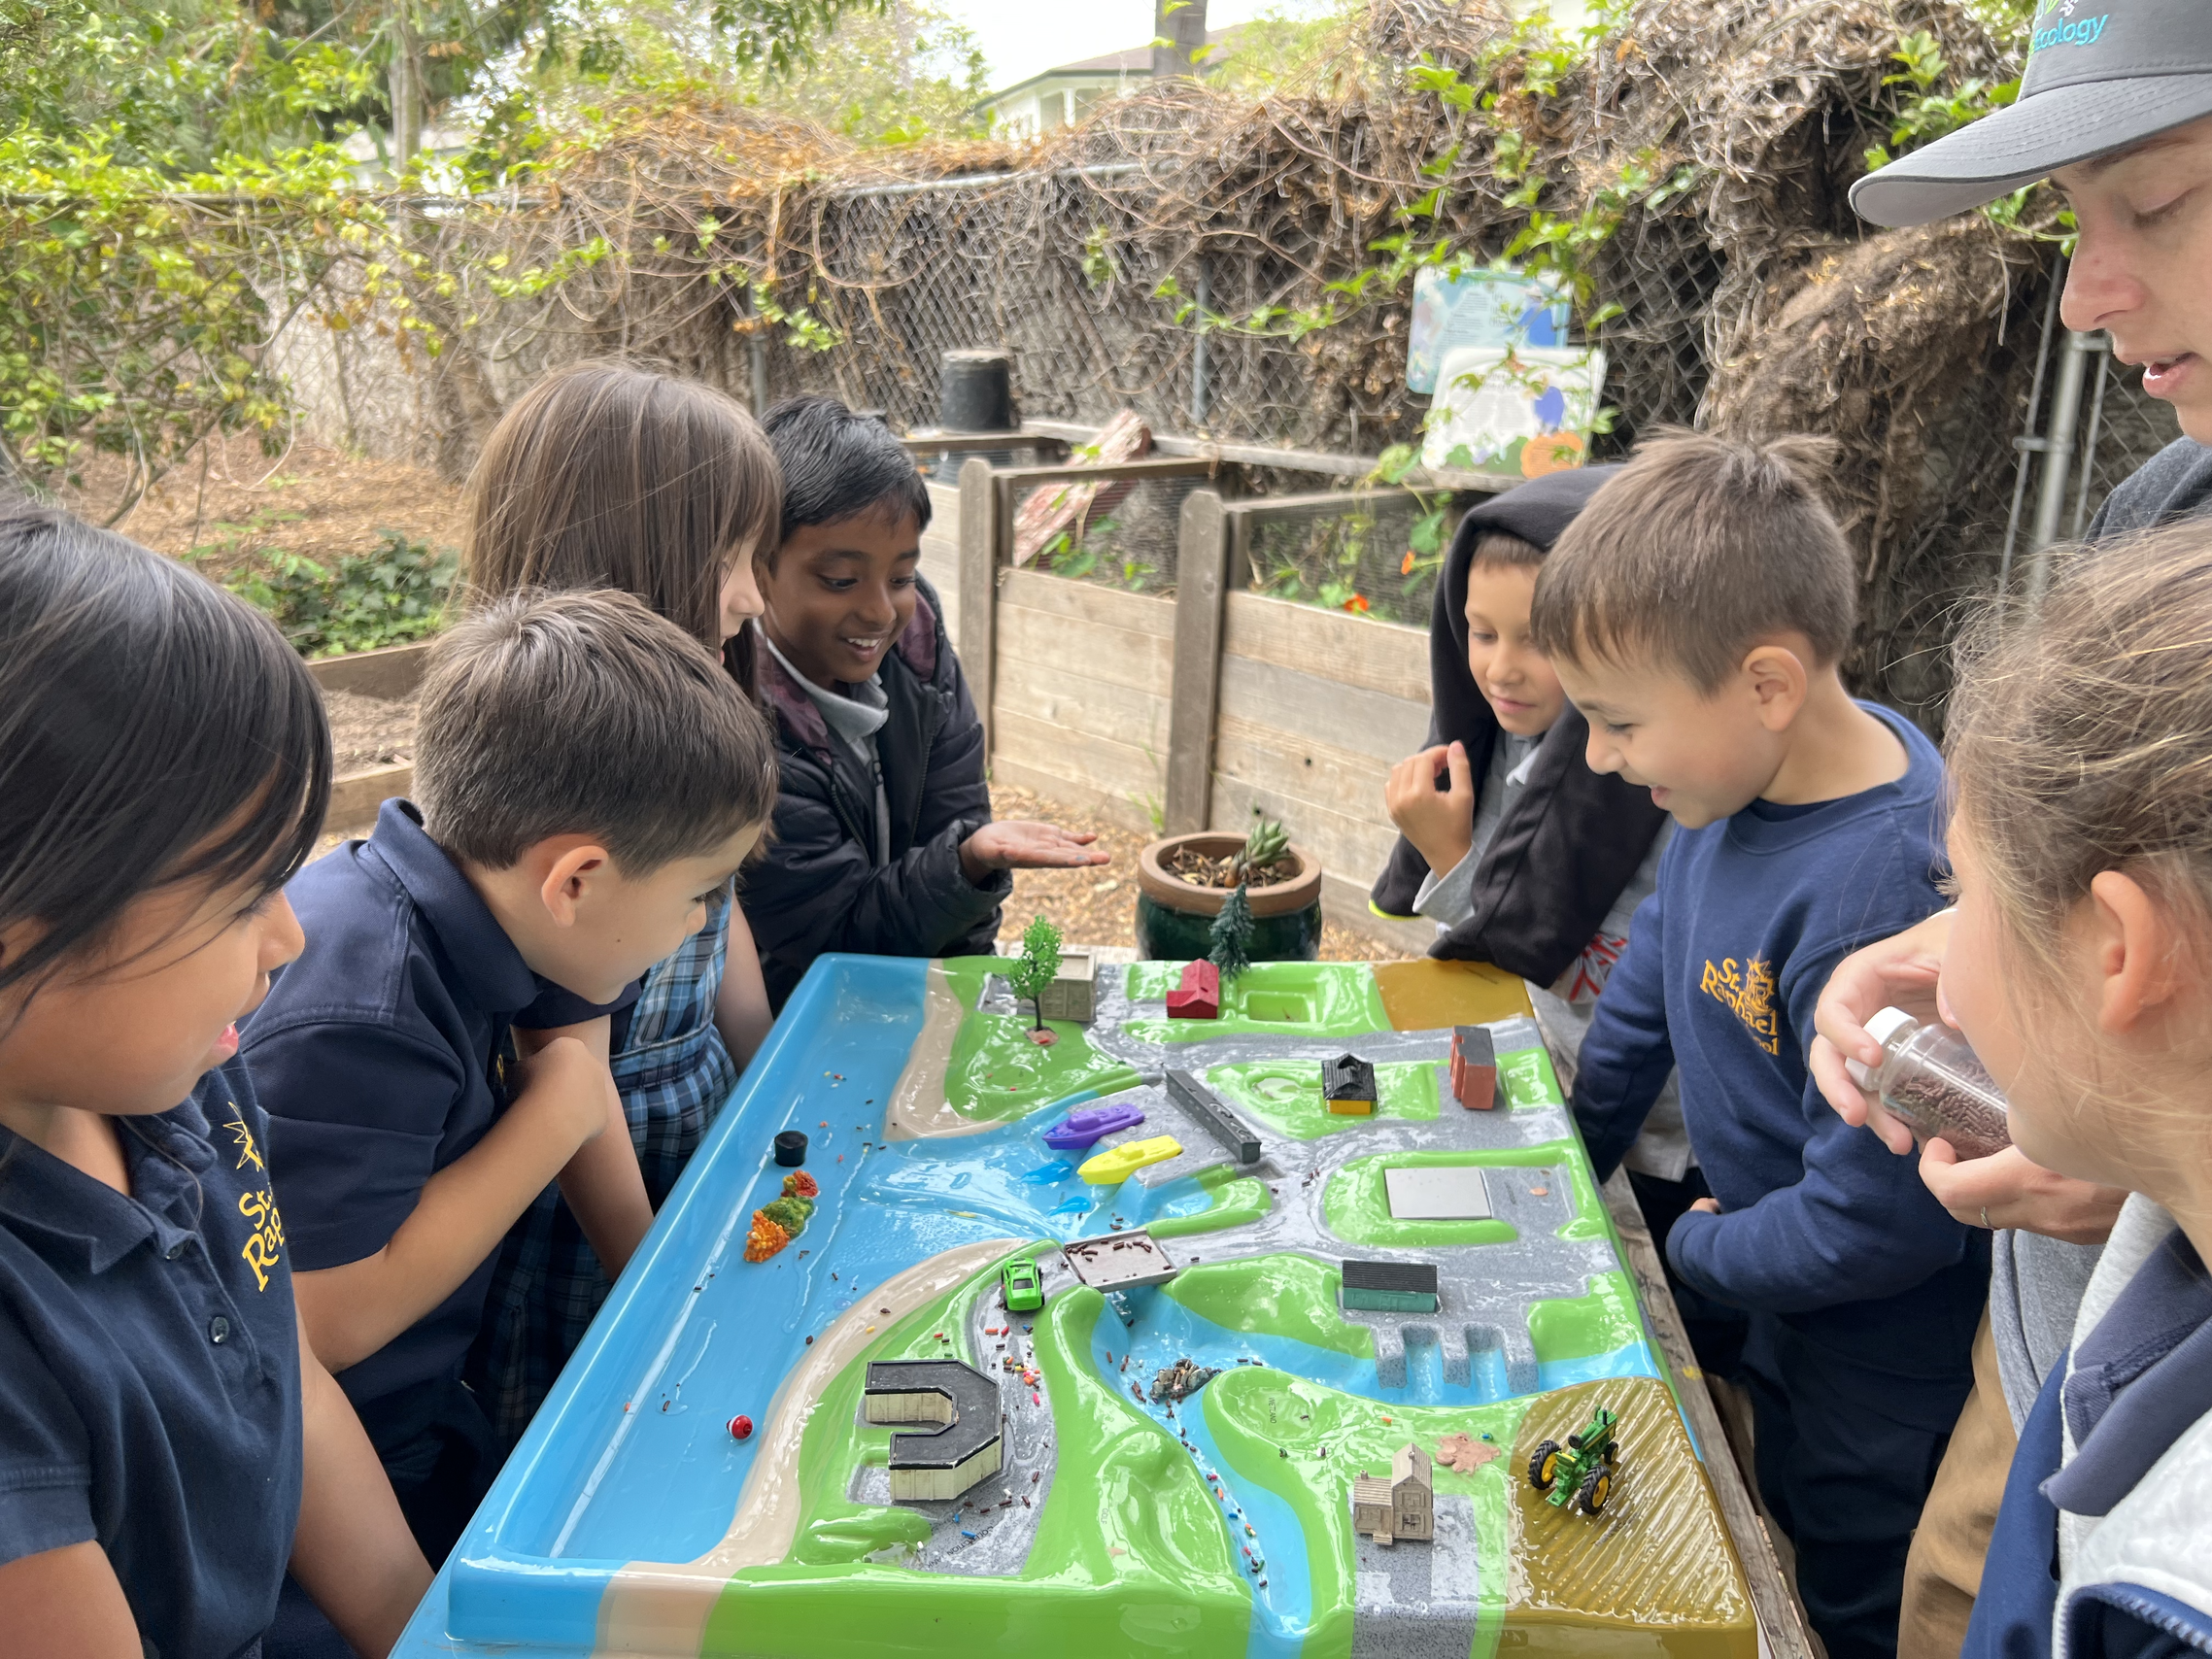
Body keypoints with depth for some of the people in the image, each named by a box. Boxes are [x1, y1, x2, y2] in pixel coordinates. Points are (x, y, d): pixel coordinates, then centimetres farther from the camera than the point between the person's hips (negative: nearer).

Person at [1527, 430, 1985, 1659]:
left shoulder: (1877, 900, -38)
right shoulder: (1744, 769, -12)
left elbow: (1874, 1223, -30)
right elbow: (1659, 964, 6)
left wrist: (1701, 1249, -11)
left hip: (1876, 1378, -7)